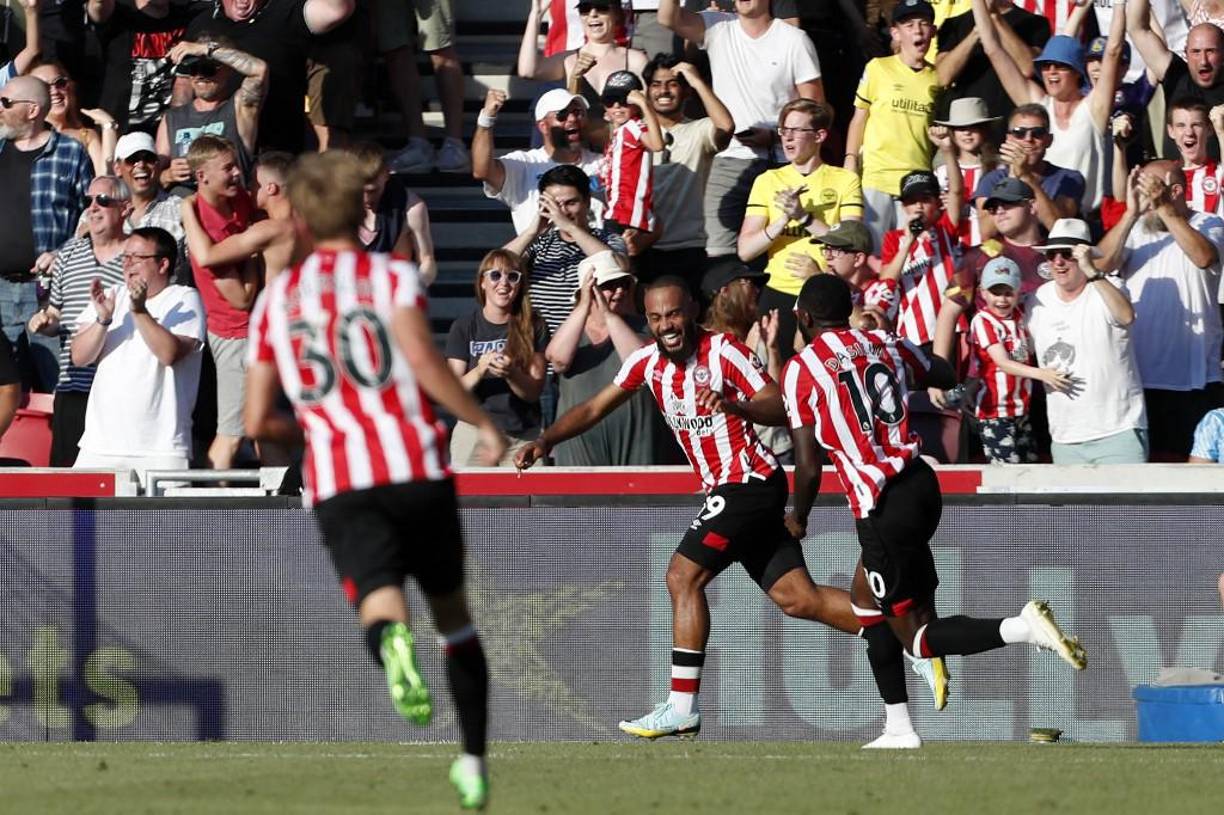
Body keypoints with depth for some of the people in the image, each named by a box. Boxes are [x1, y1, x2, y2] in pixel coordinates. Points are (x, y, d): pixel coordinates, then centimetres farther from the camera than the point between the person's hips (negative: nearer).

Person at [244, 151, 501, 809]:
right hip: (416, 466, 0)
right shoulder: (392, 276, 7)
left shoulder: (276, 299, 15)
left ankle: (393, 641, -56)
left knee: (379, 601, -19)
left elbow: (257, 424, 13)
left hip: (337, 482, 0)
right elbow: (423, 362, -12)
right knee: (453, 614, 18)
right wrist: (482, 423, -1)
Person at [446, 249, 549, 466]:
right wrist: (479, 371, -22)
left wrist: (511, 374, -22)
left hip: (523, 439, 0)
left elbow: (533, 392, -1)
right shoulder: (463, 328, 3)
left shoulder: (533, 328, 4)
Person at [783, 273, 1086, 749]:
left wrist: (798, 517, 12)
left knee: (916, 636, 0)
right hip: (921, 484, 7)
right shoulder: (884, 345, 11)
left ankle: (1023, 629, -24)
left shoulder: (801, 370, -5)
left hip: (883, 508, -7)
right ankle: (899, 728, 24)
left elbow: (808, 465, -6)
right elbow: (945, 375, 30)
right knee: (866, 596, 25)